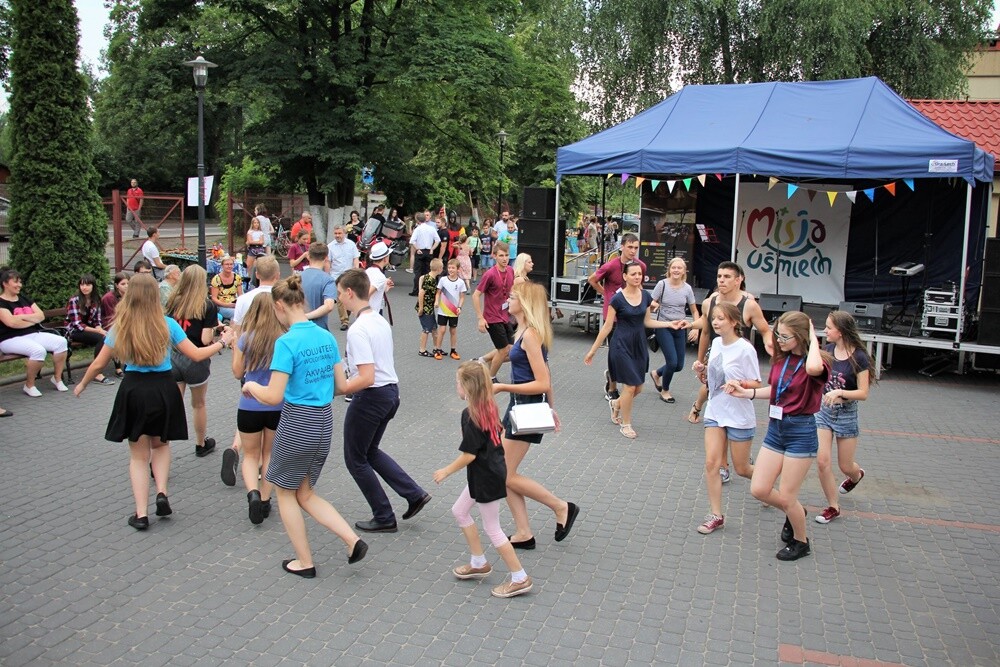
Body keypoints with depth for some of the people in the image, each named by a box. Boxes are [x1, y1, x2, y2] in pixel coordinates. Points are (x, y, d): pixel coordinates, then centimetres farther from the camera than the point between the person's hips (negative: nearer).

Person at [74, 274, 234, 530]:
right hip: (163, 389, 0)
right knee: (160, 444, 24)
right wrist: (222, 342, 12)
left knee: (139, 455, 12)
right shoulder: (167, 325, -6)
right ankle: (161, 493, 5)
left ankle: (141, 514, 8)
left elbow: (98, 364, 4)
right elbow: (196, 355, -3)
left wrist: (82, 385, 23)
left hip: (133, 391, 0)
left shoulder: (120, 328, -2)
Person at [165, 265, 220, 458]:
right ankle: (201, 444, 35)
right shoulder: (207, 306, -12)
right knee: (198, 404, 17)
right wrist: (214, 327, 2)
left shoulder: (173, 302, 0)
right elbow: (206, 340, -16)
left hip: (174, 358, 3)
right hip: (196, 360, -3)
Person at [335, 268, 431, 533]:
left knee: (355, 459, 10)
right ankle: (415, 494, 18)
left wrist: (338, 390, -19)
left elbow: (366, 378, -27)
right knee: (370, 452, 25)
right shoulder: (381, 320, 7)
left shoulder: (357, 330, -22)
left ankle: (384, 517, 16)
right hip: (391, 390, 9)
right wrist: (346, 374, 17)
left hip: (371, 396, -9)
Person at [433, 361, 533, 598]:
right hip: (494, 468, 10)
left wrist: (446, 471, -11)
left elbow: (469, 454, -23)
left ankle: (520, 579, 11)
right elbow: (500, 434, 13)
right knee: (459, 511, 21)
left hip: (486, 478, -10)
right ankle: (479, 563, 31)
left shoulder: (470, 415, -24)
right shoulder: (489, 408, 1)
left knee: (492, 528, 3)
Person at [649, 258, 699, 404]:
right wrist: (654, 306, -27)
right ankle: (664, 391, 16)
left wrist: (695, 328, -7)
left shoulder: (687, 288, -1)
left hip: (680, 329, 4)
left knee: (679, 366, 5)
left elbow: (694, 311, 7)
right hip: (664, 327, -4)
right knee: (672, 362, -12)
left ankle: (656, 373, 38)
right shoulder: (662, 284, -9)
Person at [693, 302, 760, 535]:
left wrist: (739, 384, -30)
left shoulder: (745, 349, -17)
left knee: (742, 468, 9)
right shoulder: (716, 343, 3)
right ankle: (716, 516, 6)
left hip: (739, 417, -5)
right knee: (711, 463, -3)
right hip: (715, 413, 6)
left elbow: (757, 383, -12)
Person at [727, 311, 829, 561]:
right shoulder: (780, 358, 2)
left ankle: (801, 542, 30)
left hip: (801, 431, -6)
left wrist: (813, 338, -27)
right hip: (776, 428, 6)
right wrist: (745, 392, 6)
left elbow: (813, 368, -43)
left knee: (786, 497, 3)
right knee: (759, 490, 7)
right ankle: (794, 512, 37)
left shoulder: (816, 362, -16)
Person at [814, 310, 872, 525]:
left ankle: (857, 474, 49)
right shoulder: (828, 350, -3)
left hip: (846, 414, -4)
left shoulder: (858, 358, -17)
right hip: (824, 411, 4)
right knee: (822, 461, -5)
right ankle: (833, 507, 11)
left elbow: (863, 393, -17)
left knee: (845, 466, 10)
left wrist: (839, 392, -29)